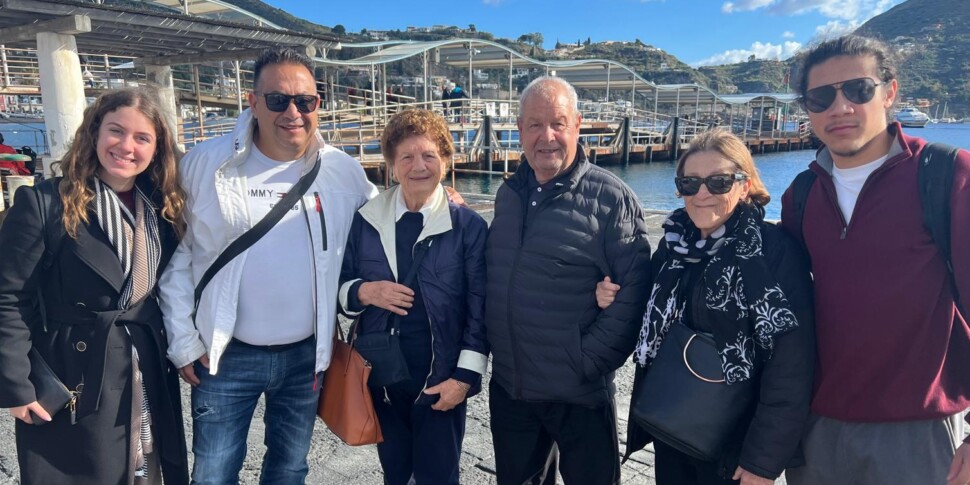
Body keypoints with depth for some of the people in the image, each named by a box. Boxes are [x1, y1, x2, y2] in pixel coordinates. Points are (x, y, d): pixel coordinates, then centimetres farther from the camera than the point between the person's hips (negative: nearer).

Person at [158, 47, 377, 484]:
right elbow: (176, 258, -3)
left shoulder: (343, 171, -3)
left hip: (306, 354, 2)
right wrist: (183, 343, -3)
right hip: (227, 355, -1)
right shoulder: (206, 163, -8)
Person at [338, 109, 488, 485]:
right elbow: (339, 287, 7)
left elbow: (480, 308, -8)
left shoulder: (469, 225, -7)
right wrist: (364, 291, -15)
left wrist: (465, 376, -12)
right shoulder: (365, 220, 1)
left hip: (441, 379, -3)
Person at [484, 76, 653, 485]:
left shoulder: (610, 197, -12)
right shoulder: (509, 193, 6)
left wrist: (589, 362, -17)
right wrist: (493, 346, 7)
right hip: (508, 386, 5)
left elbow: (633, 287, -15)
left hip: (580, 392, -5)